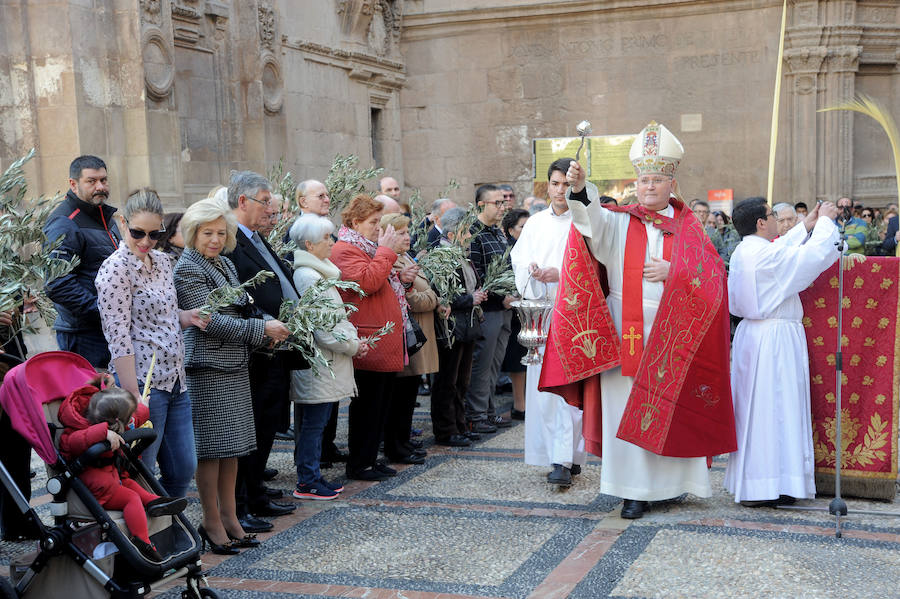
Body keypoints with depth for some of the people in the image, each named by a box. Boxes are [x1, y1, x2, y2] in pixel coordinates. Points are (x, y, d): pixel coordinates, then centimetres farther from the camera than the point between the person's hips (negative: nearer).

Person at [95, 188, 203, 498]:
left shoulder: (163, 261, 12)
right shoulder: (116, 268, -11)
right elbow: (119, 337, -16)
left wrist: (184, 317, 2)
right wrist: (133, 396, -20)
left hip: (175, 378, 8)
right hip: (143, 381, -8)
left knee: (183, 469, 11)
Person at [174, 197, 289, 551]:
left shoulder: (225, 264, 15)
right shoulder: (187, 269, -10)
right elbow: (209, 321, -18)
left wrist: (269, 328, 5)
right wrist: (262, 328, -15)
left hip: (234, 366, 8)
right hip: (207, 367, -8)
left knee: (233, 446, 12)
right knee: (211, 447, -2)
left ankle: (229, 517, 21)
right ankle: (212, 523, 8)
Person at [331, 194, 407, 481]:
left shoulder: (369, 247, 21)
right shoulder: (345, 250, -11)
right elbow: (367, 281, -26)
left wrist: (403, 276, 12)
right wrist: (386, 252, -16)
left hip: (386, 344, 10)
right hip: (369, 344, -10)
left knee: (380, 403, 13)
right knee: (366, 404, -4)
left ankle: (370, 459, 21)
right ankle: (358, 464, 5)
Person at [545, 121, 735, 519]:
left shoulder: (687, 227, 9)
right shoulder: (618, 222, 6)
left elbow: (712, 274, 0)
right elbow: (593, 221, -17)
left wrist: (672, 271, -15)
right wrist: (579, 189, -36)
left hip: (672, 335, 1)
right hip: (624, 333, 0)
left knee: (669, 408, 5)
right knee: (628, 408, -1)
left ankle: (670, 480, 20)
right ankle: (636, 489, 6)